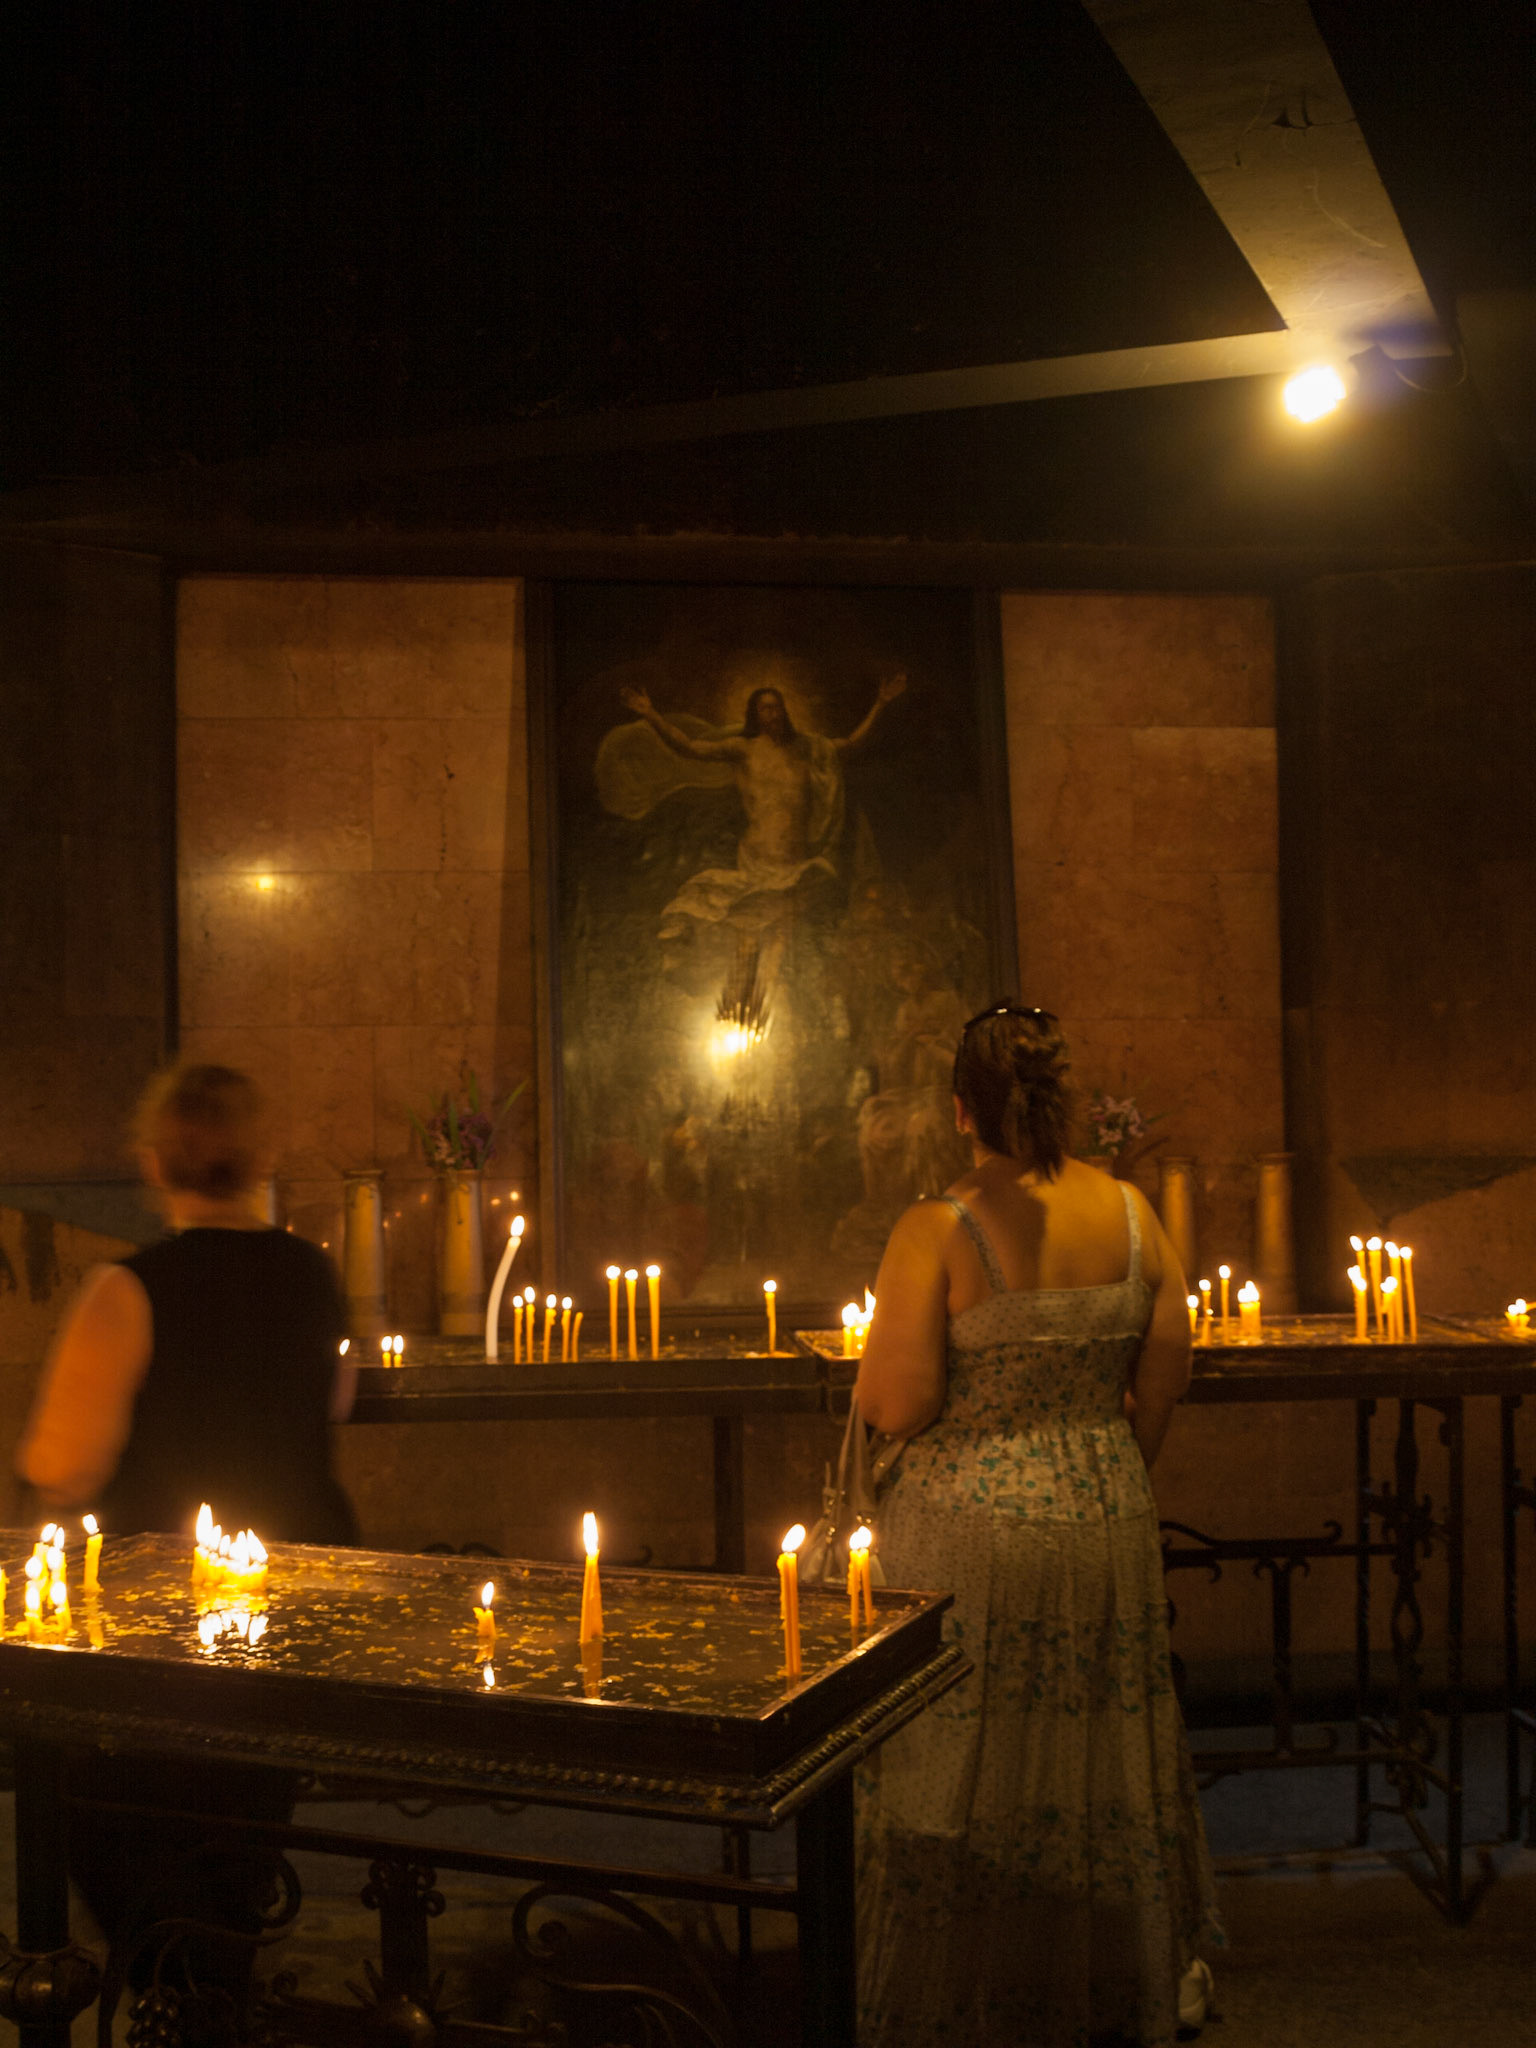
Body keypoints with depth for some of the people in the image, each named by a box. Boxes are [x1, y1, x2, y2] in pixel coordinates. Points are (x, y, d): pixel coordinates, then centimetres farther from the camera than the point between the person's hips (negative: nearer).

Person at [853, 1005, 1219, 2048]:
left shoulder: (937, 1232, -17)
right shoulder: (1131, 1212, -3)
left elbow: (896, 1406, -17)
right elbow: (1167, 1377, 4)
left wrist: (877, 1370, 5)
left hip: (971, 1529, -4)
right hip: (1107, 1521, 4)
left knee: (966, 1763, 11)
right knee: (1099, 1750, 20)